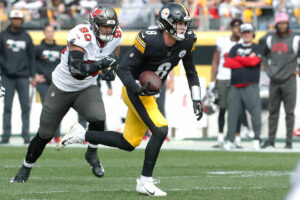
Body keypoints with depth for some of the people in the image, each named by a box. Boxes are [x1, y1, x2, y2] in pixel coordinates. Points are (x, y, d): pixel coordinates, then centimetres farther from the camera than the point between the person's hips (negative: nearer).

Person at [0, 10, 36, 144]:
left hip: (23, 77, 1)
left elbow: (31, 57, 11)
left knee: (25, 106, -3)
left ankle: (26, 136, 0)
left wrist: (32, 76, 5)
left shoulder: (26, 37, 9)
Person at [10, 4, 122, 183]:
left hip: (87, 88, 3)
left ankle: (92, 154, -1)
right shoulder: (82, 36, -31)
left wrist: (112, 67, -9)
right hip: (62, 88, -3)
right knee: (45, 134, 7)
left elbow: (114, 58, 12)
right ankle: (25, 169, 31)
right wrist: (102, 63, -41)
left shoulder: (116, 37, -11)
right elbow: (77, 71, -40)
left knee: (98, 117, -29)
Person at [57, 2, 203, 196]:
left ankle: (81, 134, 25)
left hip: (148, 93, 8)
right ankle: (145, 182, -10)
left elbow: (191, 71, 10)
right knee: (160, 130, -22)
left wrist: (196, 99, 3)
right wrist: (136, 87, -37)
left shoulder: (187, 41, -6)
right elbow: (123, 69, -20)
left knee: (128, 143, 11)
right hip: (135, 91, -8)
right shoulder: (149, 40, -25)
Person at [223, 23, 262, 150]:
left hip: (251, 86, -3)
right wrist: (247, 61, -3)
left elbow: (254, 61, -9)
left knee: (255, 112, -11)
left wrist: (237, 59, 2)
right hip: (235, 87, 3)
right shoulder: (235, 48, 19)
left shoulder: (257, 48, 11)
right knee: (232, 113, 0)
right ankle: (229, 141, 5)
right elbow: (227, 63, 3)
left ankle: (256, 140, -7)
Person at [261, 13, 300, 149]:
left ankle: (289, 141, 0)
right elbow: (264, 55, 25)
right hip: (274, 81, 4)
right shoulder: (270, 40, 10)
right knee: (273, 111, 6)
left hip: (289, 80, -4)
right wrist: (268, 68, 13)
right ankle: (271, 140, 11)